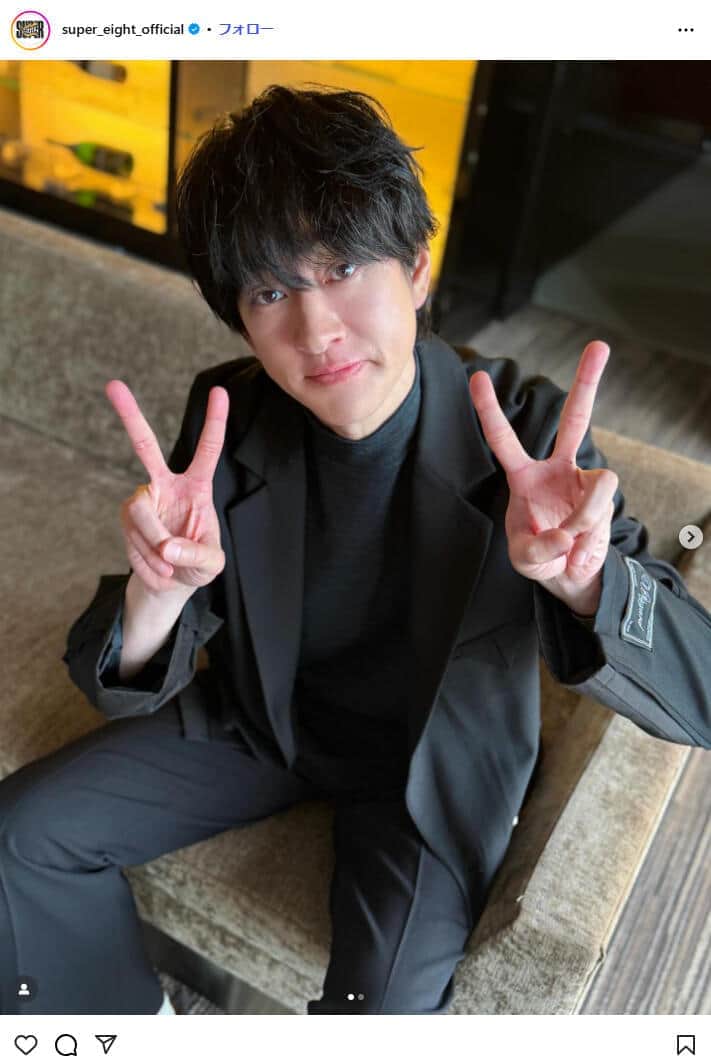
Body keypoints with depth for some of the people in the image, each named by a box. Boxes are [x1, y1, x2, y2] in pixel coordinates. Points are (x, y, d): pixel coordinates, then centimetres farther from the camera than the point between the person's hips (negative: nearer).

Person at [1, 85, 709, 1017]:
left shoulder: (526, 431, -24)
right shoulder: (229, 417, -16)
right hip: (261, 721, 3)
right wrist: (156, 594, -38)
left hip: (433, 765, -2)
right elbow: (126, 686, -13)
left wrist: (586, 585, -48)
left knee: (385, 1009, -23)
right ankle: (130, 1018, 27)